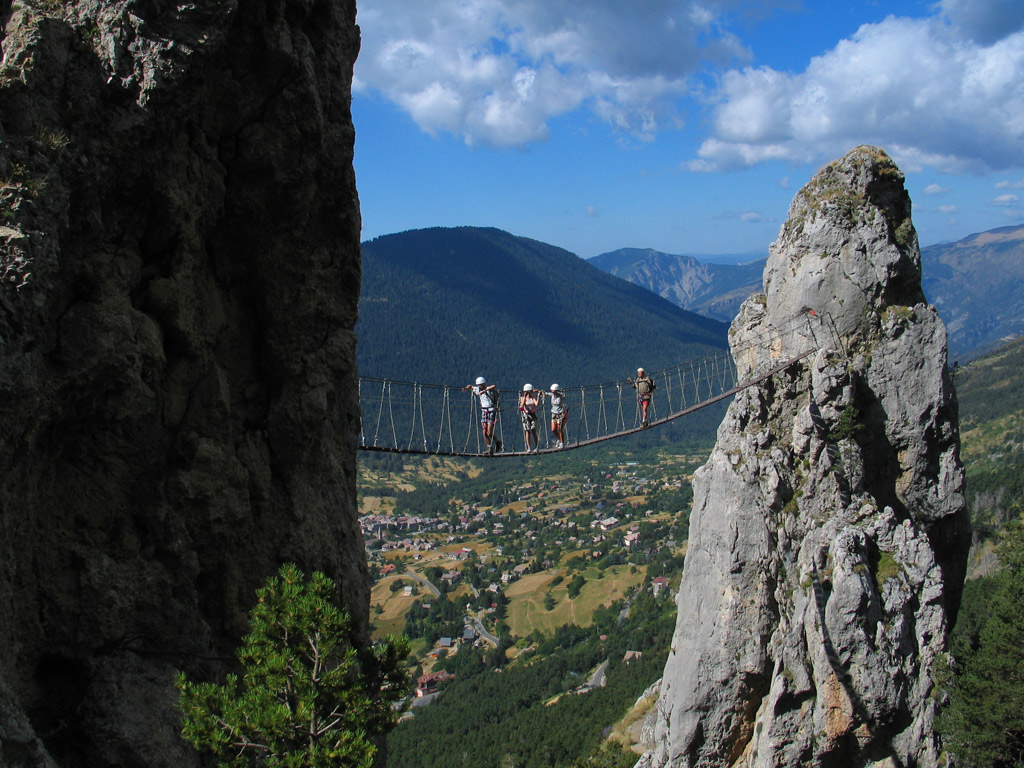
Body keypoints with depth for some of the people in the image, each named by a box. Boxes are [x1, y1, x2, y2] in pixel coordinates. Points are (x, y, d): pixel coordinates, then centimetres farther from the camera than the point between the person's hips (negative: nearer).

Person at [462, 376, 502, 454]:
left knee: (489, 433, -9)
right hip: (484, 412, 6)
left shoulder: (490, 389, -12)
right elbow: (471, 386, 24)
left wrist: (484, 391, -43)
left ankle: (497, 443, 19)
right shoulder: (478, 390, 8)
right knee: (484, 432, -2)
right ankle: (490, 449, 9)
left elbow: (494, 386, -36)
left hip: (492, 412, -6)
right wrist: (466, 388, 3)